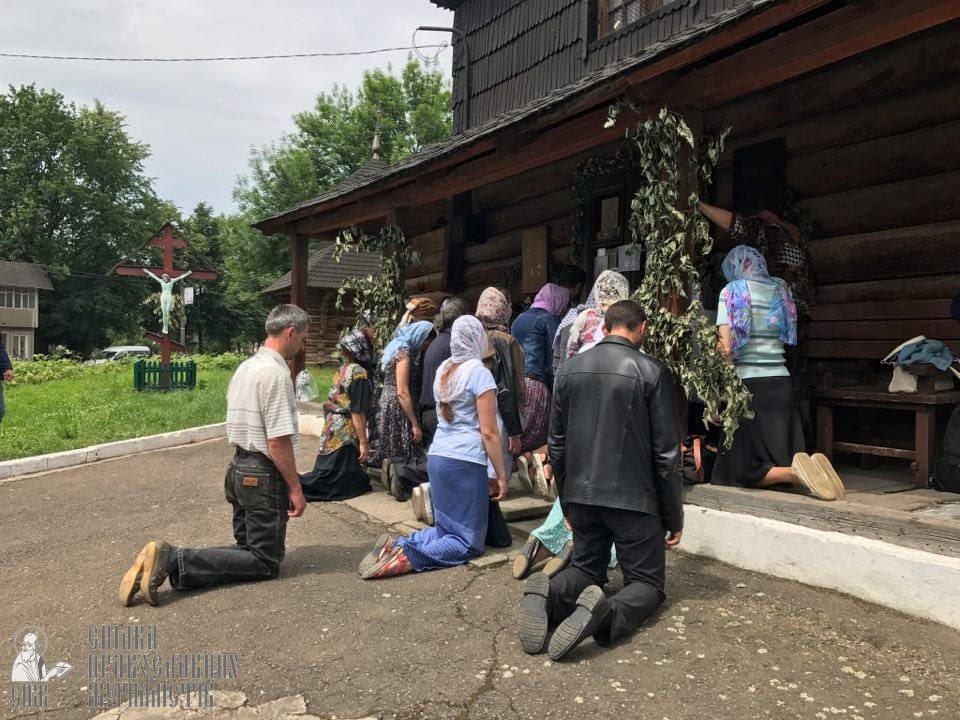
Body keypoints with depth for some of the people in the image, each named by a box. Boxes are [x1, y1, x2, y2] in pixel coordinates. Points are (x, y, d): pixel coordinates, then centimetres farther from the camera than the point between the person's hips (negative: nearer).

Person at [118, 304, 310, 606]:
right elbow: (278, 441, -22)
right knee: (265, 562, 1)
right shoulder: (276, 373, -19)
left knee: (247, 547, 18)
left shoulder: (245, 367, 12)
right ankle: (174, 561, -12)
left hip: (238, 468, 10)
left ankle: (165, 558, 2)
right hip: (263, 476, -9)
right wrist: (295, 487, -14)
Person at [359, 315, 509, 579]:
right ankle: (407, 558, -18)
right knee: (469, 542, 1)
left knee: (445, 529, 20)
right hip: (465, 461, -7)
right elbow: (489, 432, -12)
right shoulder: (479, 373, -9)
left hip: (436, 457, 8)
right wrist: (501, 476, -4)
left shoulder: (443, 370, 13)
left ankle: (397, 546, -1)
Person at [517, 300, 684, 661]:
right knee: (647, 582, 10)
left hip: (581, 495, 4)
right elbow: (666, 452, -8)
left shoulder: (569, 369, 4)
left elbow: (557, 445, 10)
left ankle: (548, 595, -12)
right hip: (633, 497, -4)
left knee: (585, 568, 22)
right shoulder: (652, 372, -9)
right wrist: (674, 516, 3)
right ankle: (608, 614, -24)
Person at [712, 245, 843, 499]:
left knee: (747, 469, -2)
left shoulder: (733, 291, -4)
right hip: (782, 381, 5)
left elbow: (725, 348, -12)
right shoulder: (780, 289, 12)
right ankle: (812, 468, -15)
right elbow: (788, 337, 12)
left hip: (749, 382, -5)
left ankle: (795, 473, -25)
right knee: (784, 457, 13)